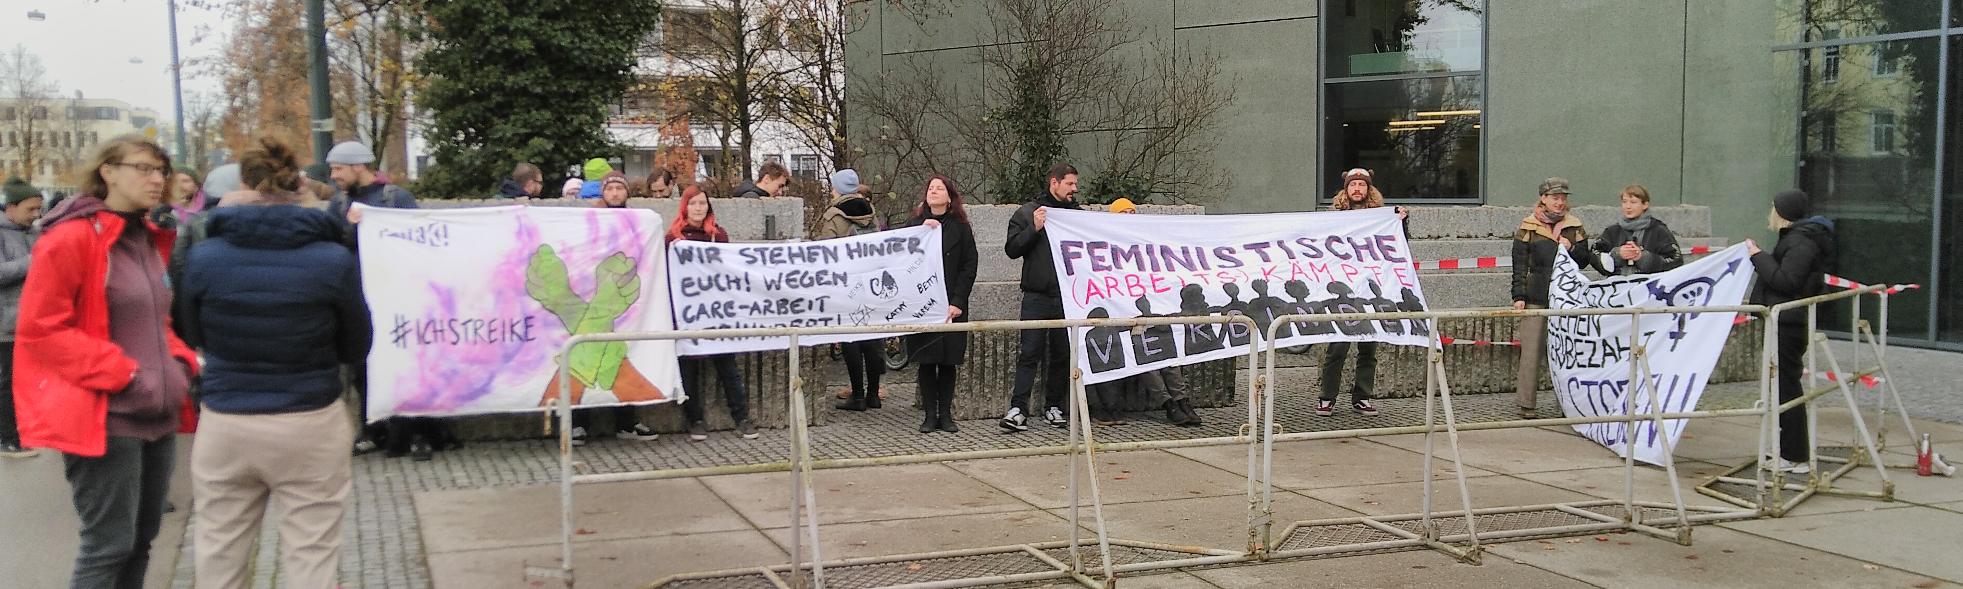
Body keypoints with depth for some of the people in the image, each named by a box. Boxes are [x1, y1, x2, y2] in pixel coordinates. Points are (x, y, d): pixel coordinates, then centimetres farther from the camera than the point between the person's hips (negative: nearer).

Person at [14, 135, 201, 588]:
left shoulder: (150, 239, 13)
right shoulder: (71, 238, -13)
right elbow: (40, 329, -15)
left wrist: (182, 362, 6)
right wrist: (123, 373, -20)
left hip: (157, 414, 8)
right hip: (105, 418, -8)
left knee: (140, 540, 14)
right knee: (109, 545, -6)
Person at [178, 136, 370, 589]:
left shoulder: (203, 257, -5)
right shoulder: (334, 259, -10)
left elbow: (196, 338, 11)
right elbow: (356, 348, 3)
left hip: (224, 425, 2)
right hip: (310, 427, -2)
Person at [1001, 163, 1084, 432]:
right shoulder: (1027, 213, 5)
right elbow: (1012, 249, -3)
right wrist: (1034, 229, -14)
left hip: (1069, 296, 3)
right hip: (1037, 296, -3)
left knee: (1062, 354, 8)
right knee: (1029, 354, -7)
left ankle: (1053, 407, 17)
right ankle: (1018, 409, -9)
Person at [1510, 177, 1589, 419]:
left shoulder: (1574, 227, 11)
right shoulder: (1528, 228, 2)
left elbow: (1584, 259, 13)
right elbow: (1519, 265, 2)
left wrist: (1571, 248, -7)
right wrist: (1519, 296, -5)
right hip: (1536, 296, -3)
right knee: (1532, 350, -3)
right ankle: (1526, 403, 3)